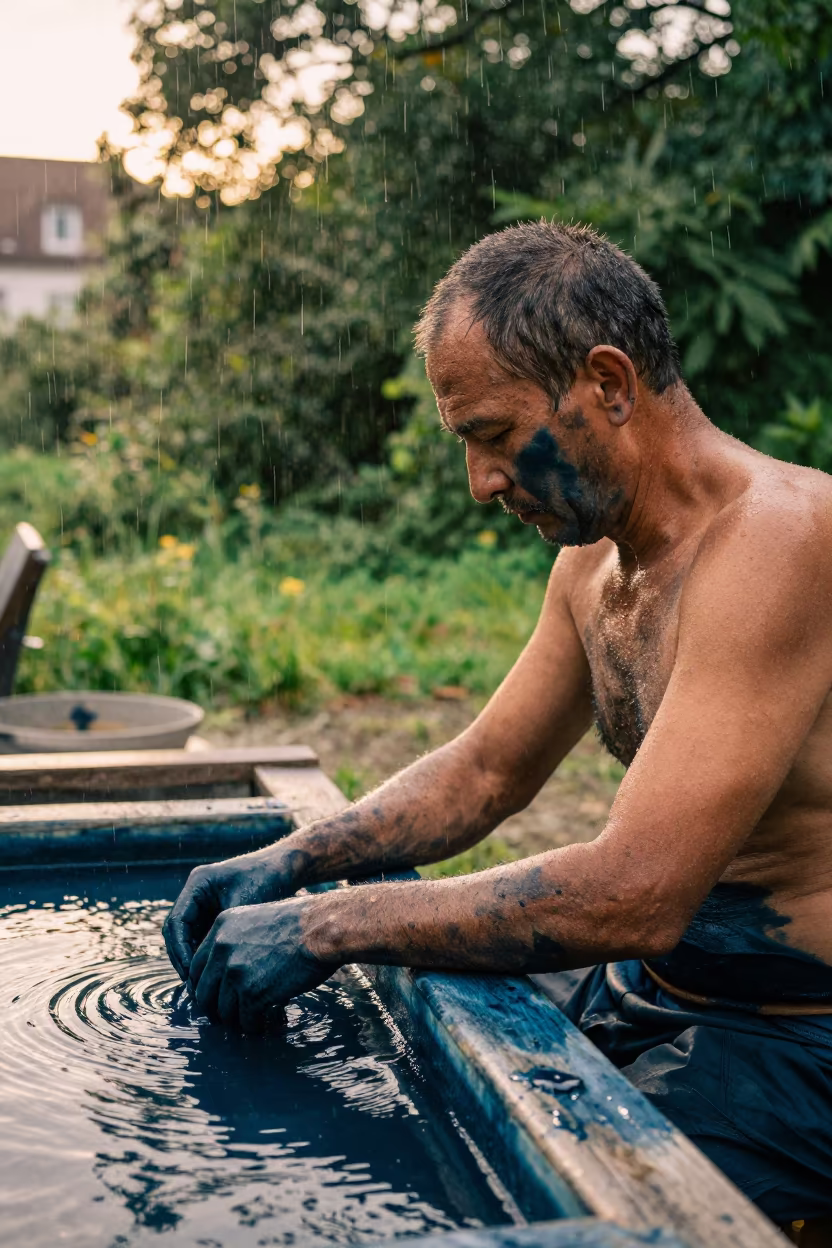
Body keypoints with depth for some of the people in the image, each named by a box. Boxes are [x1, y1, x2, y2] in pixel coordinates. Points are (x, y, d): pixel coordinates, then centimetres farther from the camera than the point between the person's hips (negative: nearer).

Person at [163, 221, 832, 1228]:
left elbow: (633, 896, -31)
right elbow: (485, 772, 14)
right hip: (639, 989, 8)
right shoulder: (592, 560, 4)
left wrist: (329, 925, -23)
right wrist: (290, 861, -1)